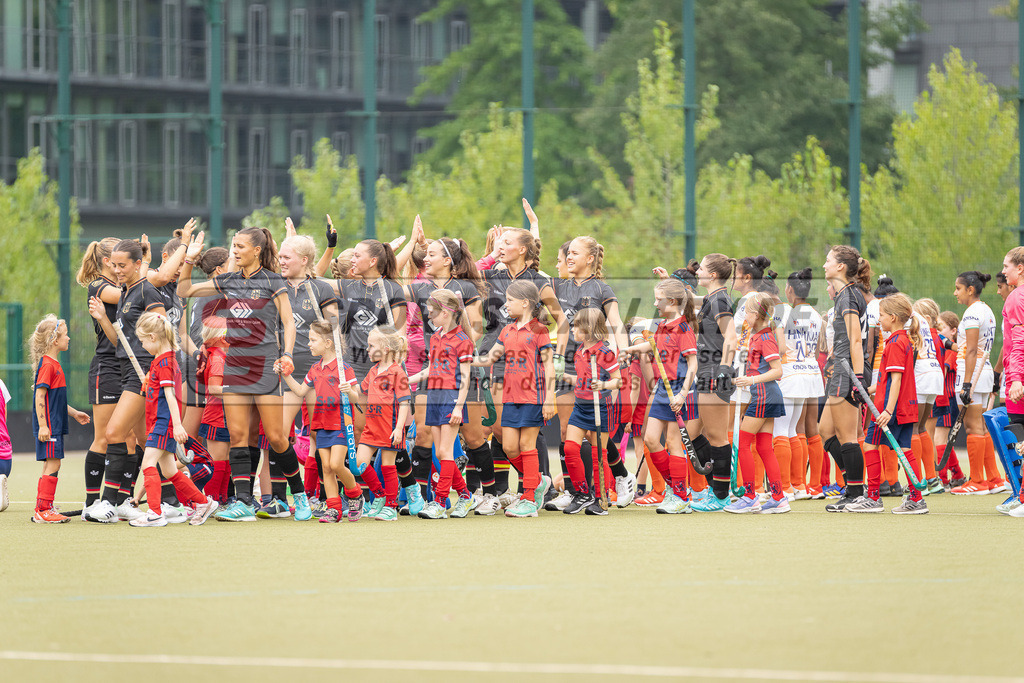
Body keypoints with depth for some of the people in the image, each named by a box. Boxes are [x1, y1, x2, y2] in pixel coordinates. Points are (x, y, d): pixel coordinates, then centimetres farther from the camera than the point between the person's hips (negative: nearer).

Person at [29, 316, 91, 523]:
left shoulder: (54, 364, 17)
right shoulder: (47, 365, -15)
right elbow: (40, 396, -19)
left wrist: (74, 413, 28)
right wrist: (42, 425, -23)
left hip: (55, 425, 10)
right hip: (48, 426, -10)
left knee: (51, 465, 11)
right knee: (53, 464, -10)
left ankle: (44, 510, 15)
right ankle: (43, 510, -9)